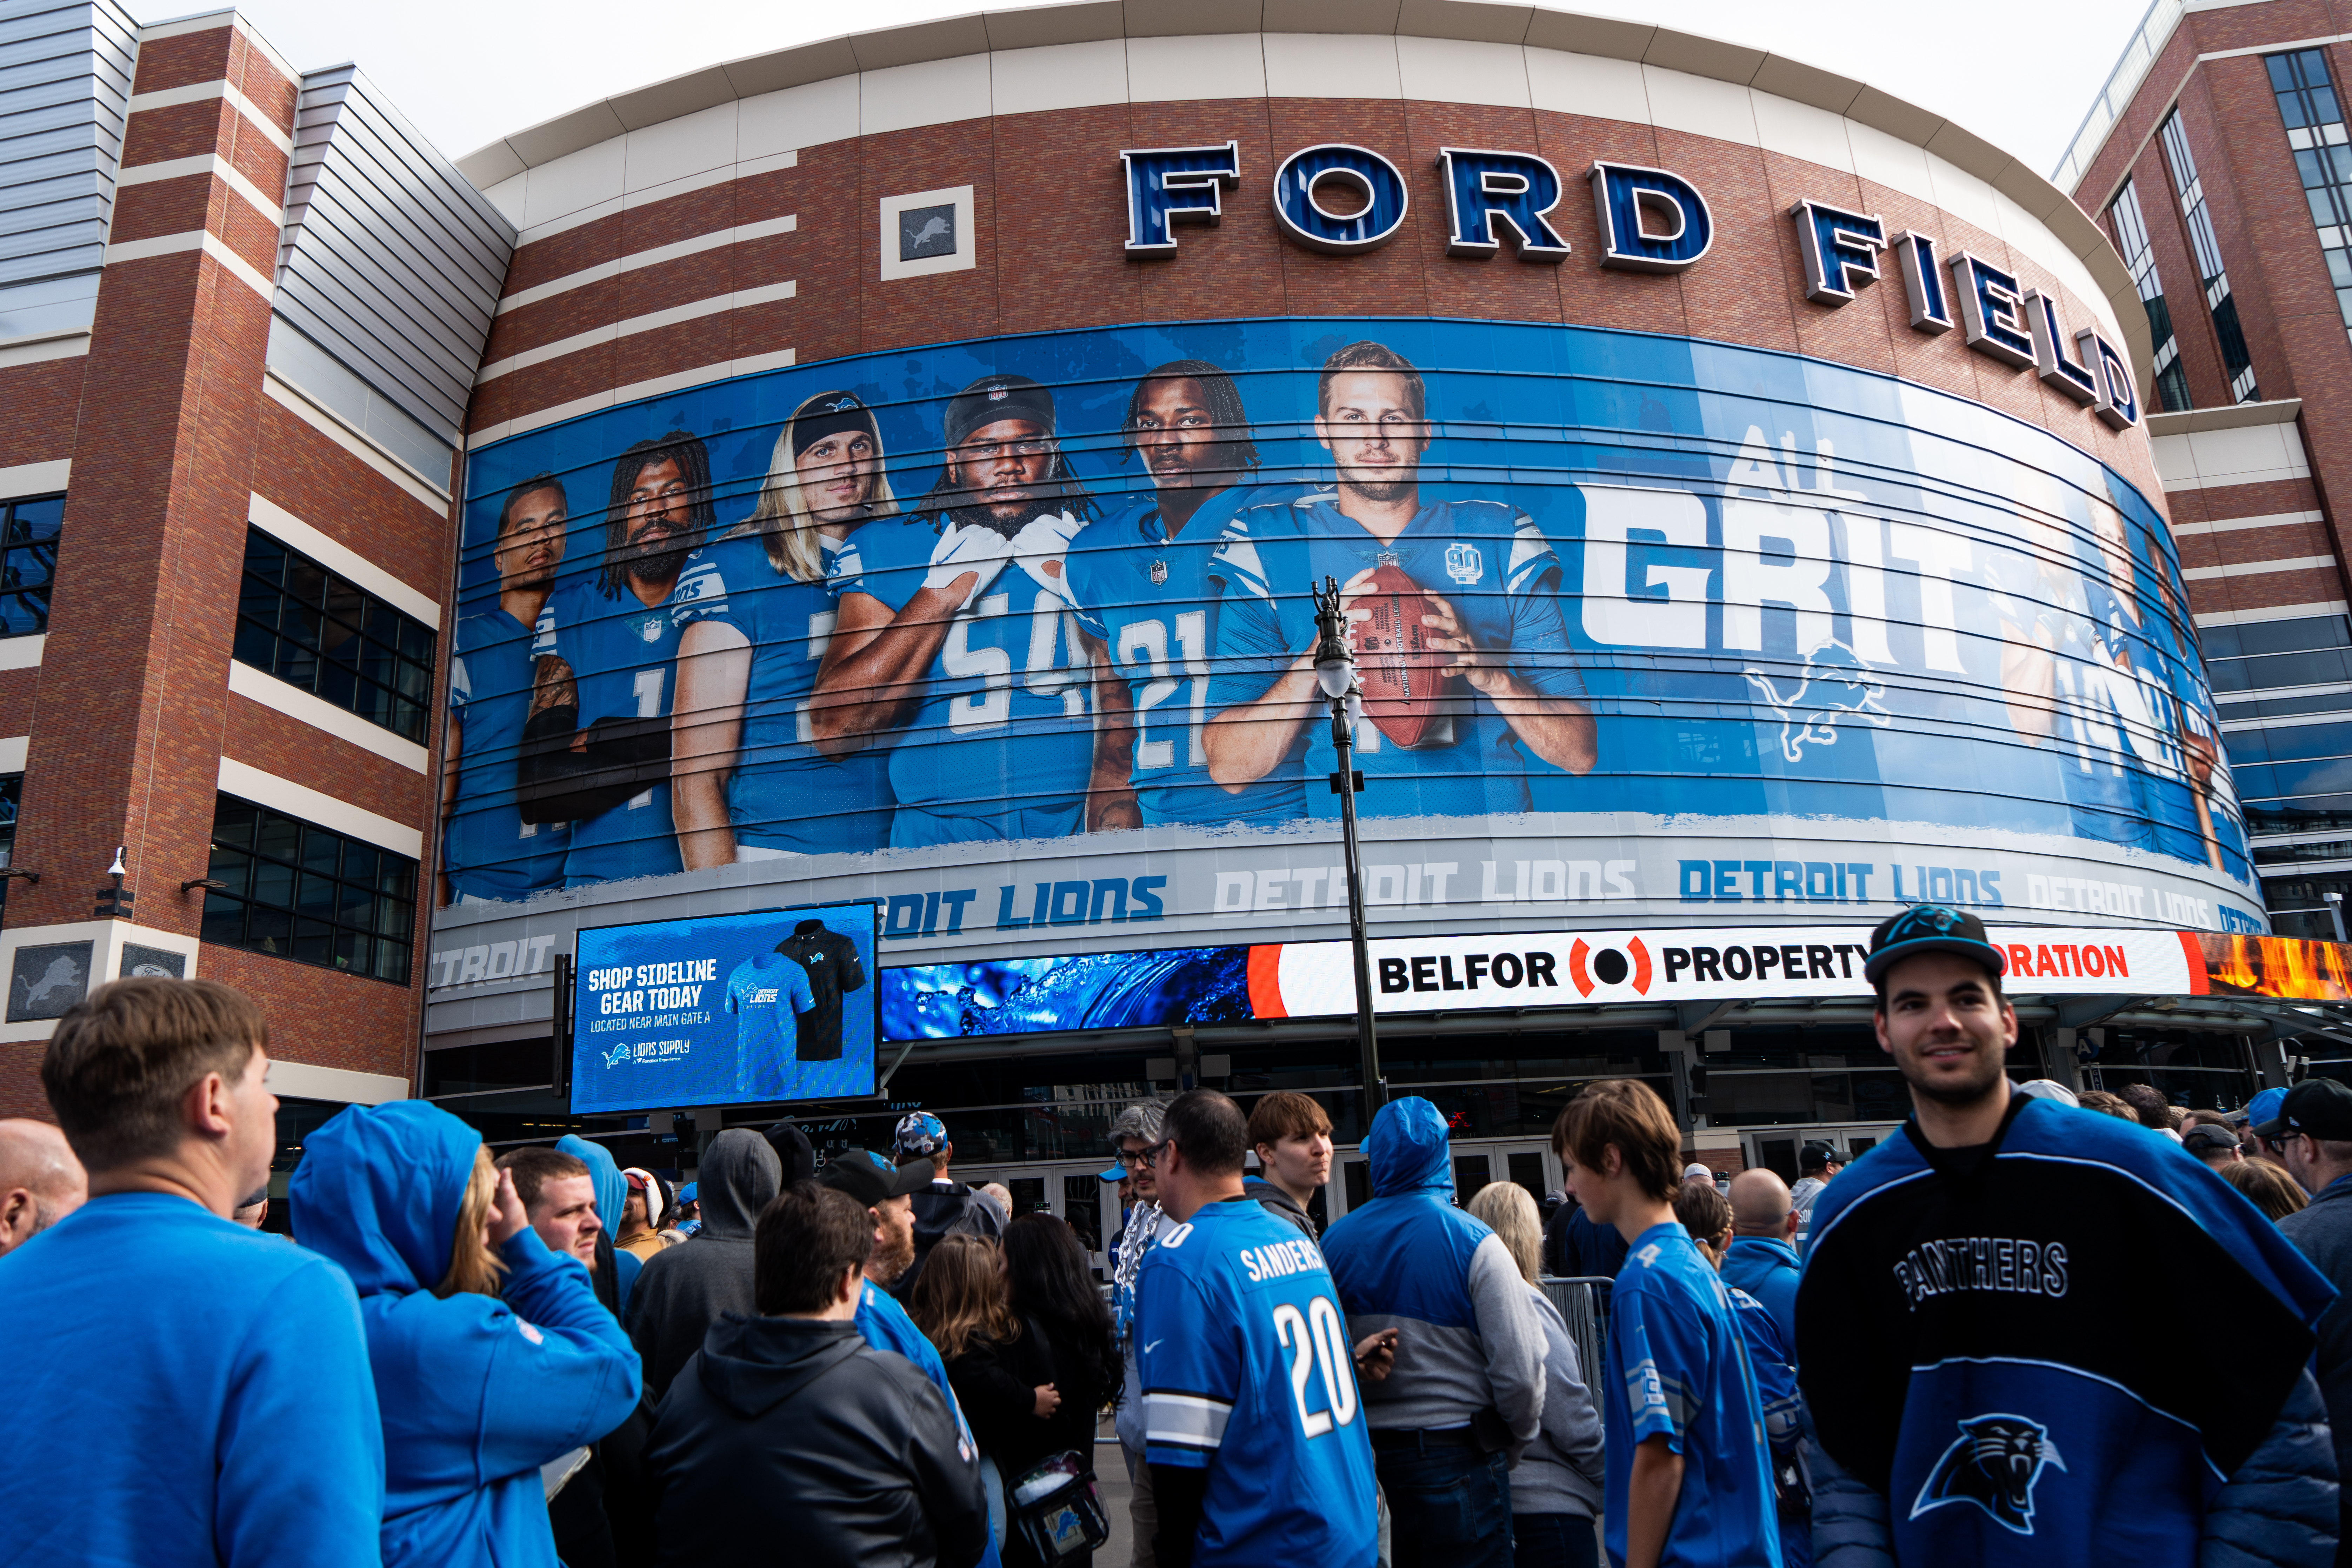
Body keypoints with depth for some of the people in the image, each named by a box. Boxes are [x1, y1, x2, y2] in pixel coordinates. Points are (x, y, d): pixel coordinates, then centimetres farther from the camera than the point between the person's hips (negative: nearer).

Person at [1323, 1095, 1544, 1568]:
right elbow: (1519, 1367, -14)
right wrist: (1515, 1443, 4)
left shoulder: (1334, 1242, -1)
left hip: (1362, 1456, 4)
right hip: (1458, 1457, -4)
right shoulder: (1475, 1244, -13)